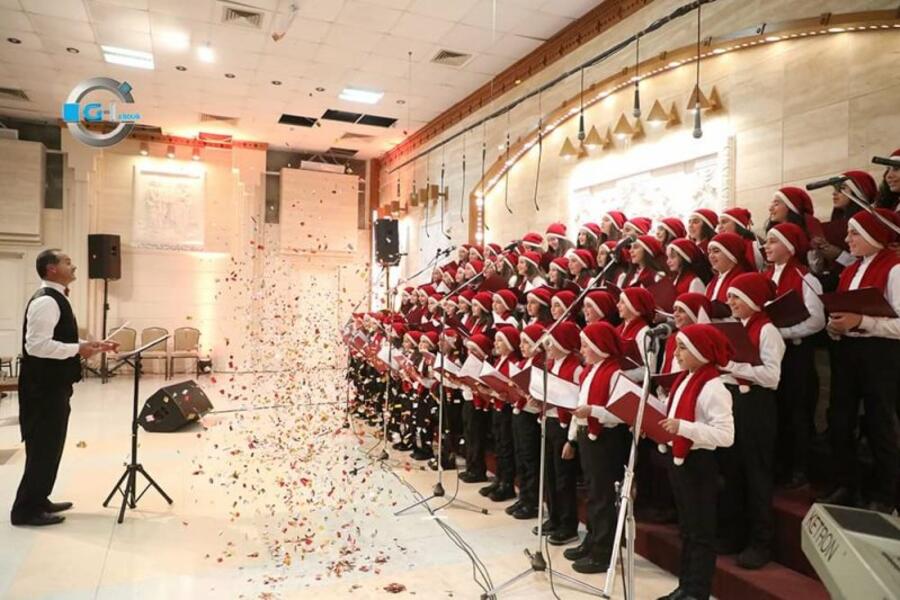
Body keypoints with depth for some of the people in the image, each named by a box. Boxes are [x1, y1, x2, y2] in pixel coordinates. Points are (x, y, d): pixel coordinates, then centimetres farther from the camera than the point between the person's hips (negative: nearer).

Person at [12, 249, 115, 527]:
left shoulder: (56, 299, 13)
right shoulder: (46, 301, -19)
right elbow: (37, 345, -27)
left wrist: (89, 345, 10)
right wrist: (79, 349, -22)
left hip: (54, 386, 10)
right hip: (44, 388, -10)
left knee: (50, 446, 18)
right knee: (43, 448, -2)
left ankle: (38, 500, 29)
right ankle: (26, 510, 9)